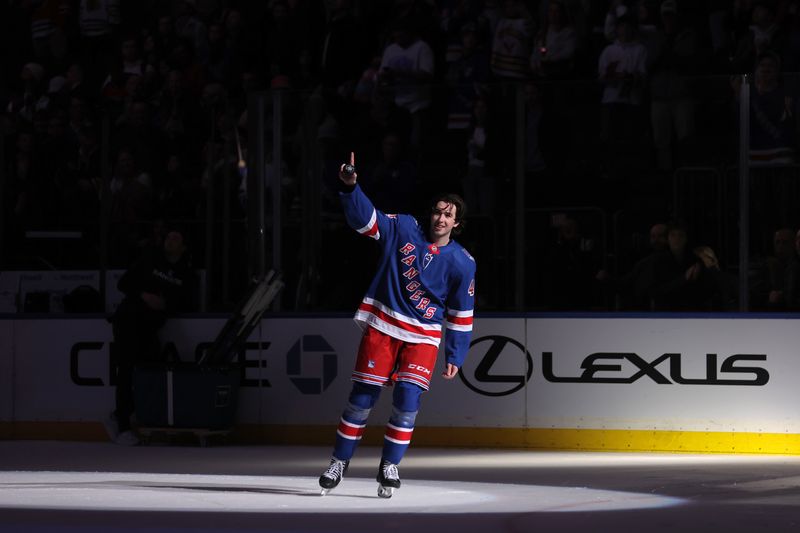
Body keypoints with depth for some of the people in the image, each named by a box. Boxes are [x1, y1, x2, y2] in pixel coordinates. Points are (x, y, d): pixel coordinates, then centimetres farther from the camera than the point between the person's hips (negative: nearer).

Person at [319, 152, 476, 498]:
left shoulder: (462, 263, -2)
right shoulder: (403, 229, -3)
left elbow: (461, 314, 3)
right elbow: (364, 218, -13)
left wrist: (455, 357, 2)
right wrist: (350, 187, -31)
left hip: (423, 336, 0)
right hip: (382, 326, 0)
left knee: (407, 399, -12)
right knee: (362, 397, 1)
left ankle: (389, 466, 3)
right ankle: (339, 461, 16)